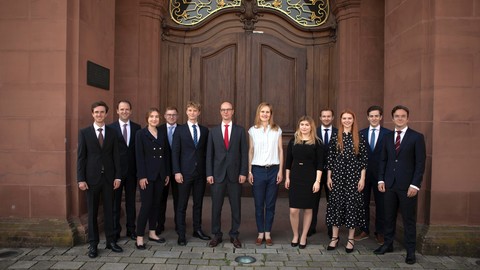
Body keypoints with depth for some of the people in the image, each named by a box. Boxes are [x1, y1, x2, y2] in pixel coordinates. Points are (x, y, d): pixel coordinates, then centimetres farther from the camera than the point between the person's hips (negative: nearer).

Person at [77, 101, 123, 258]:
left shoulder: (112, 132, 5)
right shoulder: (84, 132, 0)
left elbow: (116, 156, 4)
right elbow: (81, 157, -2)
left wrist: (118, 176, -1)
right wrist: (81, 179, -8)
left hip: (108, 177, 2)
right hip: (92, 177, -1)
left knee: (109, 210, 8)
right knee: (92, 212, 6)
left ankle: (111, 241, 18)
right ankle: (93, 244, 16)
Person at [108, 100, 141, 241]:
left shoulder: (137, 128, 5)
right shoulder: (111, 128, -2)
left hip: (132, 170, 2)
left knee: (131, 201, 11)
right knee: (115, 201, 7)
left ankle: (131, 229, 22)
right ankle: (115, 231, 19)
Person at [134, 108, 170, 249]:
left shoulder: (163, 135, 11)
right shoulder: (141, 134, -3)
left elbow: (166, 155, 12)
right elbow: (139, 156, -9)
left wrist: (167, 173, 8)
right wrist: (142, 176, -14)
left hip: (160, 175, 5)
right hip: (147, 175, -5)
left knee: (156, 204, 10)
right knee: (146, 205, -6)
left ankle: (152, 233, 22)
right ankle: (139, 238, 2)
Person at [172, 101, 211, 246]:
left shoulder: (204, 130, 9)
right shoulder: (180, 130, 1)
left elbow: (206, 151, 11)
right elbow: (175, 152, -3)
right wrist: (177, 171, -10)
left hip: (201, 173, 3)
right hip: (185, 172, -3)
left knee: (198, 203, 12)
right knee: (182, 205, 2)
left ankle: (197, 230, 25)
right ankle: (181, 234, 11)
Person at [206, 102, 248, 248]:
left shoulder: (240, 130, 4)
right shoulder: (213, 131, 7)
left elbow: (244, 153, 2)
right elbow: (209, 154, 5)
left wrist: (243, 172, -6)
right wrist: (209, 173, -2)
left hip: (235, 174, 0)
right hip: (218, 174, 1)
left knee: (236, 207, 7)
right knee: (216, 207, 6)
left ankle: (234, 235, 20)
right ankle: (216, 235, 19)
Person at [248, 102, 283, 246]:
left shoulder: (277, 130, 5)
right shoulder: (252, 130, 5)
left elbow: (280, 150, 6)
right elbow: (250, 151, 7)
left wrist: (280, 171, 0)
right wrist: (249, 172, 2)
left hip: (273, 169, 0)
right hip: (258, 169, 0)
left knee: (270, 204, 5)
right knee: (259, 204, 4)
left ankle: (268, 234, 17)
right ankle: (260, 234, 16)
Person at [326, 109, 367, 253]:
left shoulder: (360, 138, 1)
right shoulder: (335, 138, 4)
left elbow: (363, 159, 0)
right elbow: (330, 159, 5)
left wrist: (362, 178, -5)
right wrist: (328, 177, 2)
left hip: (354, 176, -1)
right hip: (338, 175, 1)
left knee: (352, 204, 3)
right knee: (336, 204, 4)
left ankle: (351, 239, 16)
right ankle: (334, 237, 16)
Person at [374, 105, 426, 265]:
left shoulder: (417, 137, -3)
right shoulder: (388, 137, 10)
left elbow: (420, 163, -7)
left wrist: (415, 185, -13)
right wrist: (381, 180, 3)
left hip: (407, 186, -4)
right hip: (389, 184, 4)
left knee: (409, 219, 5)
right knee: (389, 217, 12)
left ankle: (410, 251, 16)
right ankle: (388, 244, 26)